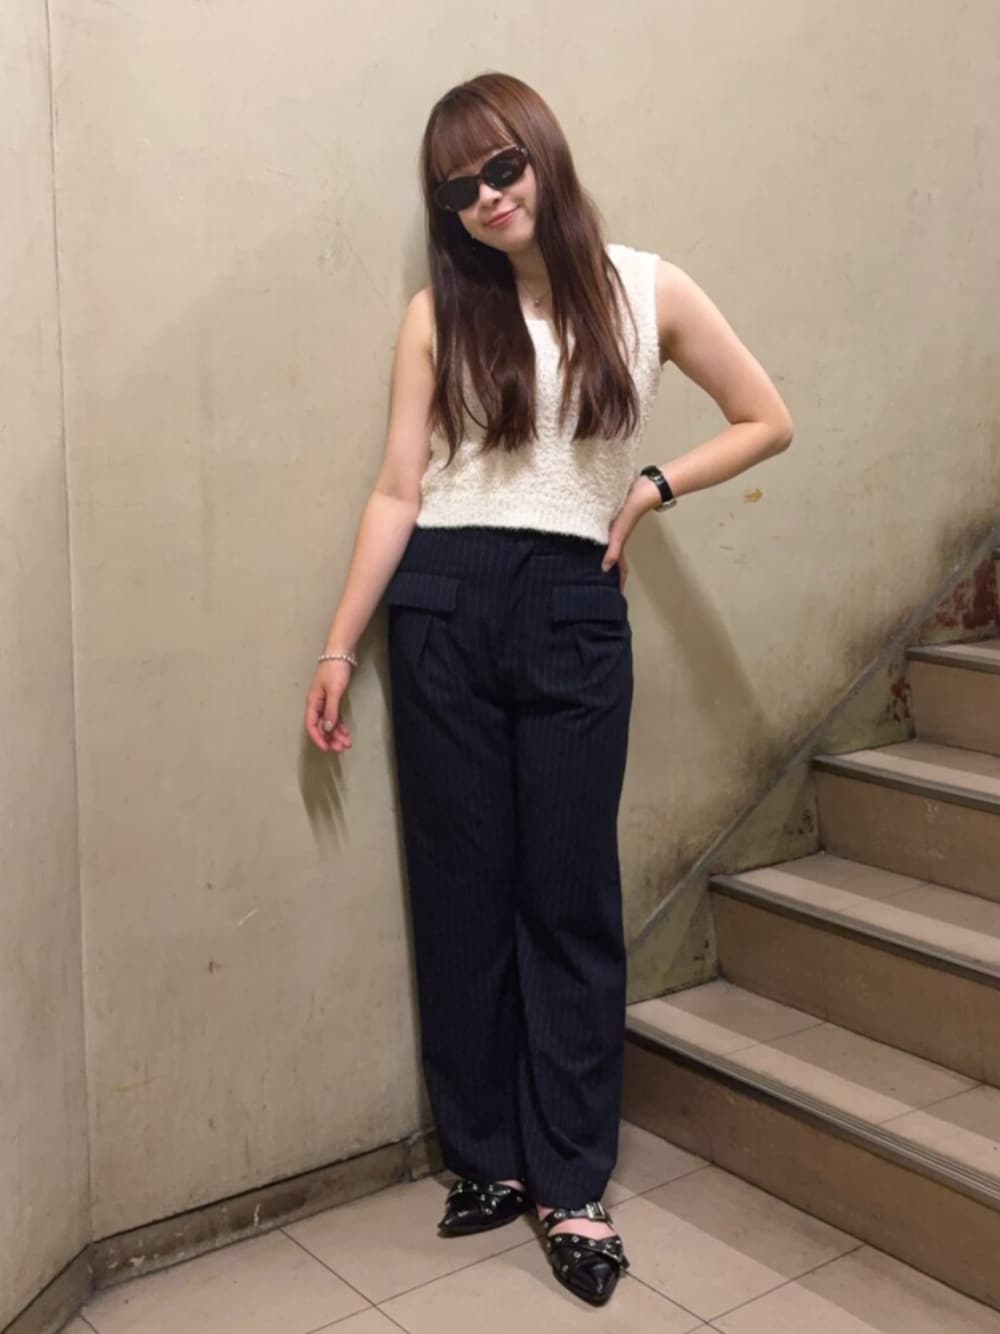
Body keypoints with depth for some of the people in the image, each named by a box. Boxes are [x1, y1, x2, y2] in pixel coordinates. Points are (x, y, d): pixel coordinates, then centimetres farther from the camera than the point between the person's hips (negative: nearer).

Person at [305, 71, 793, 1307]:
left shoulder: (645, 291, 4)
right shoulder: (439, 312, 4)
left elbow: (766, 422, 11)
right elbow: (398, 490, 2)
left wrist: (650, 489, 0)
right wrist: (338, 646, -1)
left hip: (575, 613, 0)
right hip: (444, 609, 1)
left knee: (571, 897, 3)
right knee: (462, 889, 7)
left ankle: (571, 1182, 16)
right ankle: (488, 1153, 24)